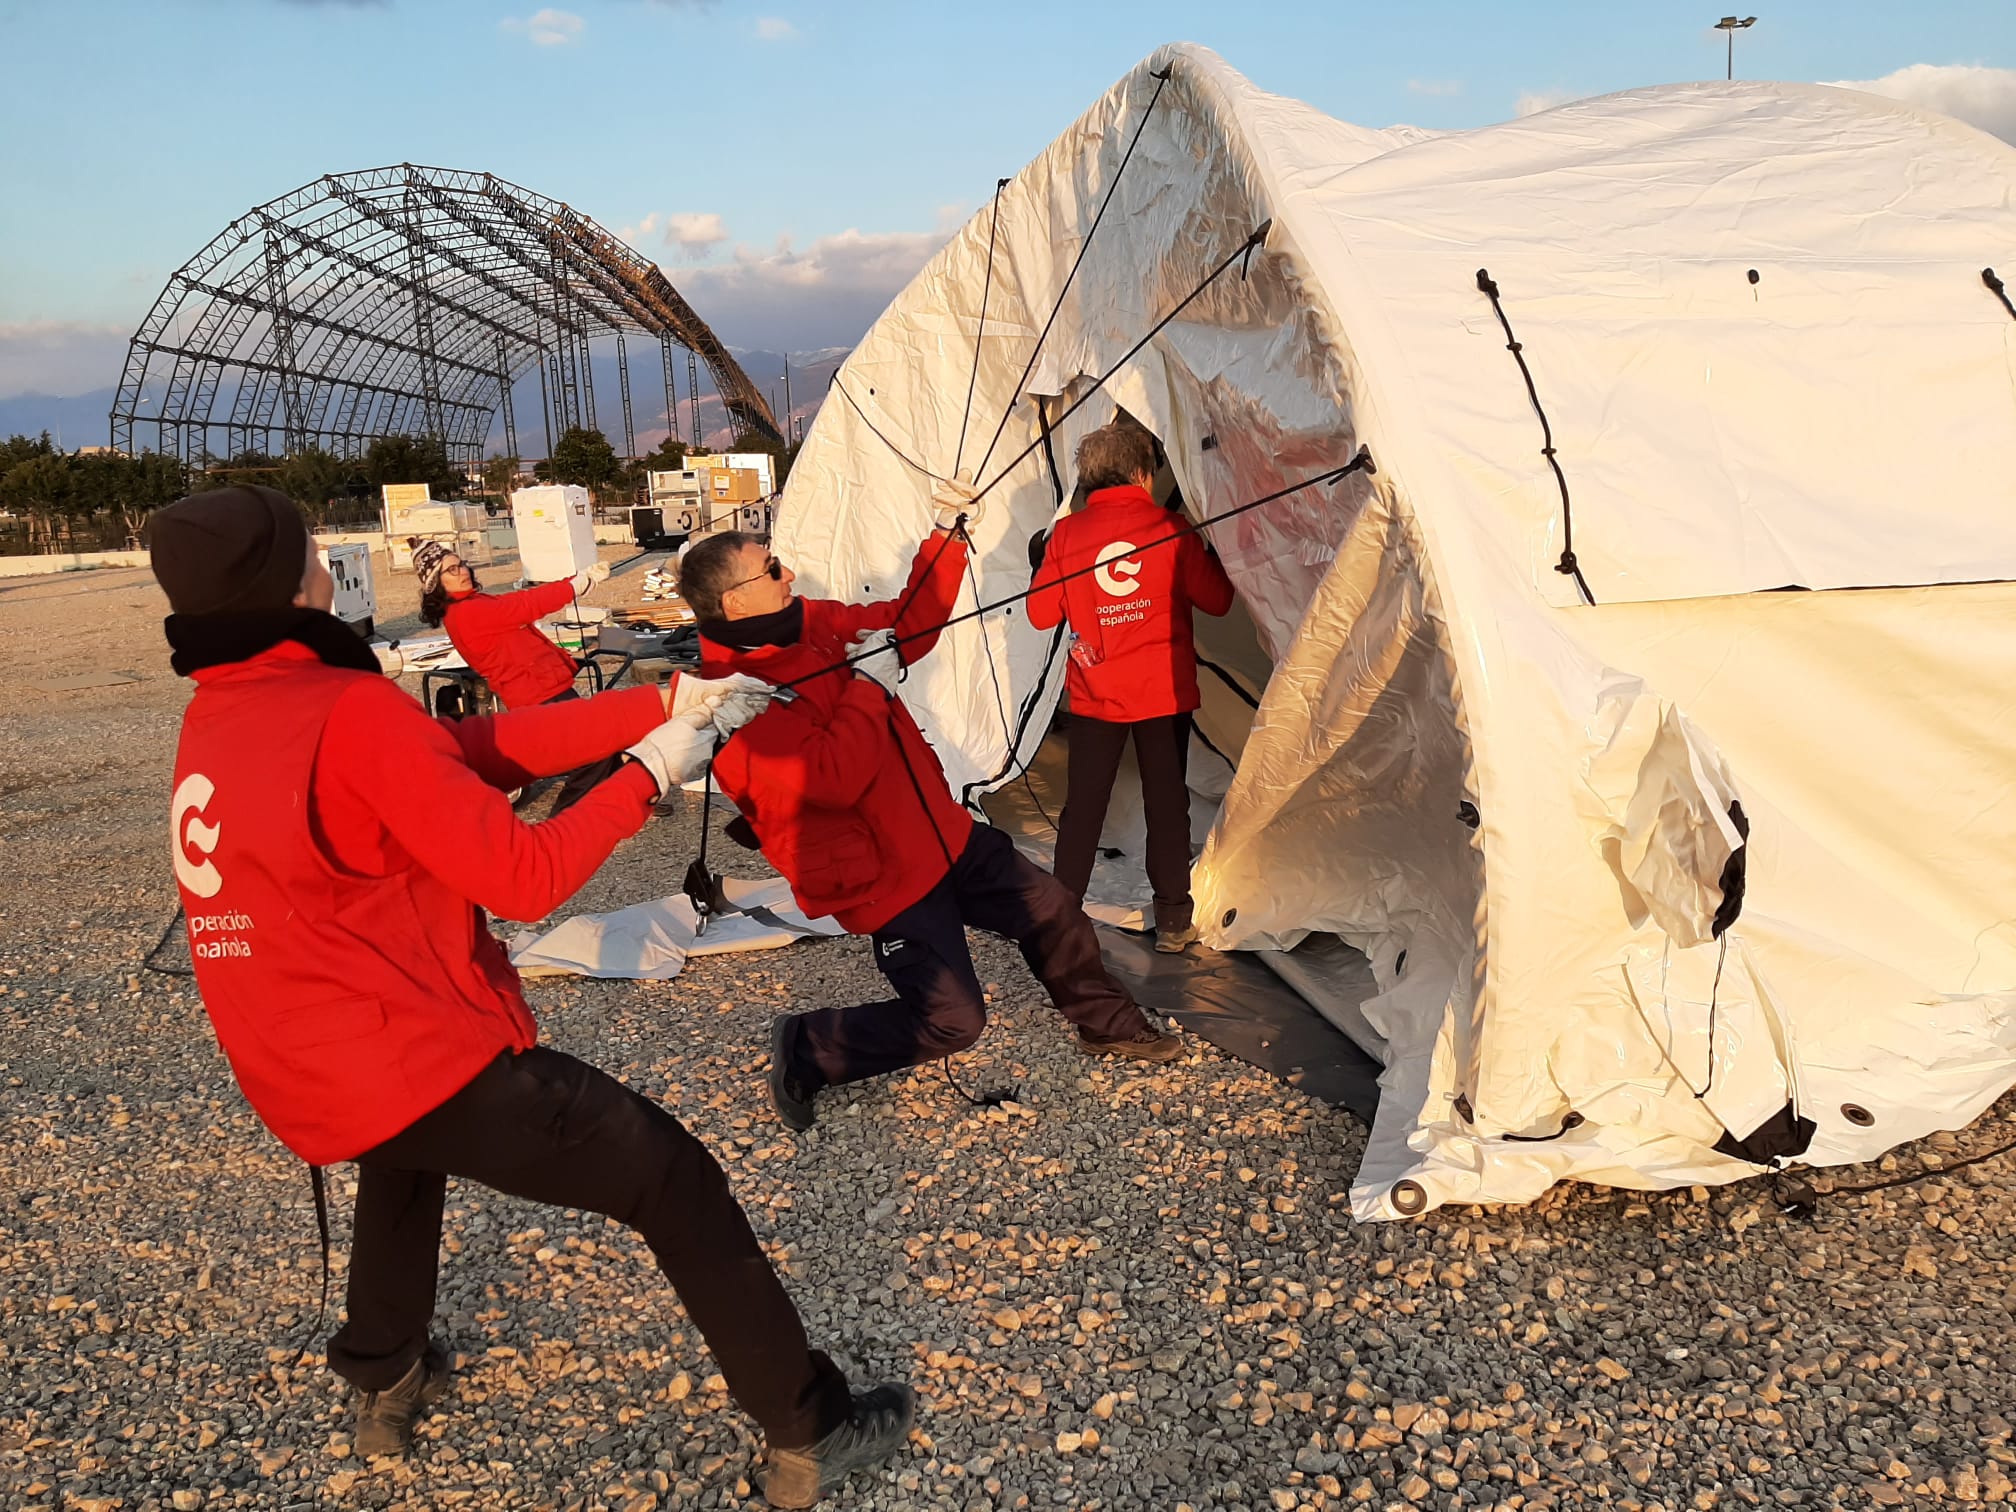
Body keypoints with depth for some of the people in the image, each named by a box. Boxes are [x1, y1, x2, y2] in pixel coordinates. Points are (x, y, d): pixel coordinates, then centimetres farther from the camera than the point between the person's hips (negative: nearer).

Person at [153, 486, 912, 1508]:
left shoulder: (214, 717, 6)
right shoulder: (349, 713, -21)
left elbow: (480, 747, 2)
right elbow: (524, 876, -19)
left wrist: (663, 707, 0)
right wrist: (649, 773, -6)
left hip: (304, 1083, 9)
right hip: (421, 1058, -8)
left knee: (404, 1147, 41)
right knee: (675, 1180, 3)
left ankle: (385, 1382, 47)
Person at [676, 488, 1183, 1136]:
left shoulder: (813, 624, 0)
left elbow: (906, 625, 11)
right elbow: (831, 778, -34)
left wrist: (947, 536, 2)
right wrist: (871, 685, -24)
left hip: (944, 833, 9)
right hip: (886, 878, -8)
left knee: (1051, 910, 16)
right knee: (949, 1019, -7)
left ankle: (1106, 1023, 40)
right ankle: (805, 1052, 14)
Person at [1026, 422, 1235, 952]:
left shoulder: (1066, 535, -3)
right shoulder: (1171, 530, -7)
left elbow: (1042, 613, 2)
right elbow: (1216, 601, -3)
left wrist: (1044, 564, 18)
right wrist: (1212, 557, 16)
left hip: (1094, 695, 2)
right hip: (1164, 693, -1)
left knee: (1082, 806, 10)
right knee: (1167, 802, 8)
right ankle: (1173, 920, 14)